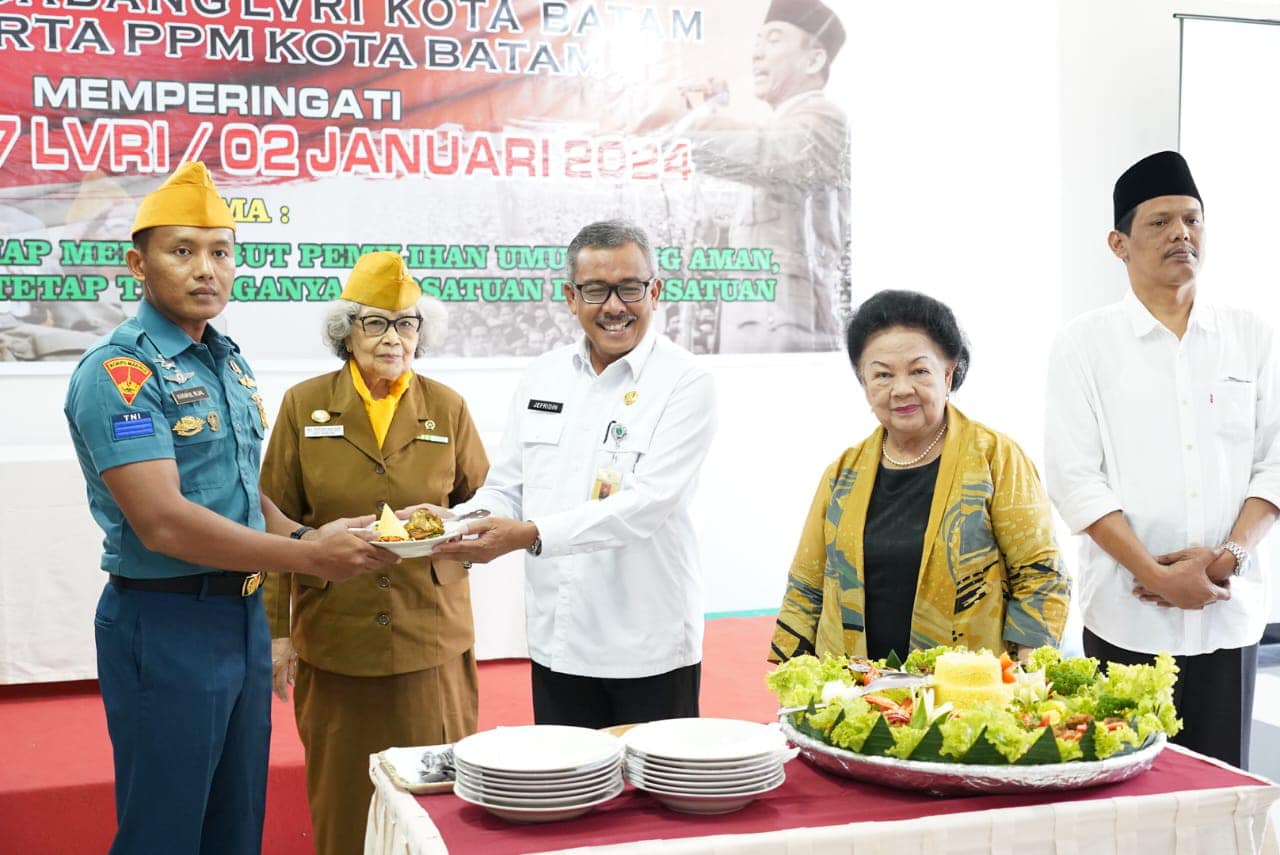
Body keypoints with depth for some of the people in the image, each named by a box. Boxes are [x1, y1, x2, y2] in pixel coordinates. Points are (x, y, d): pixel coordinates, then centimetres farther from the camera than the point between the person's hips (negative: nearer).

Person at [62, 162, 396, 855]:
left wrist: (303, 536, -2)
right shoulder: (120, 372, -16)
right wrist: (306, 556, -20)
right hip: (165, 622, -8)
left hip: (244, 613, 8)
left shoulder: (228, 362, 10)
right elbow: (162, 523, -24)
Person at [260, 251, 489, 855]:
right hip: (335, 640, 0)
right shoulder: (304, 405, 1)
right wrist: (277, 630, -1)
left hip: (431, 640, 1)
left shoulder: (447, 407, 4)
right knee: (344, 796, 8)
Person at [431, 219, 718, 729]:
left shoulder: (685, 383, -8)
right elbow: (506, 489, 12)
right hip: (557, 645, 5)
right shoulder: (542, 377, 9)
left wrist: (532, 534, -28)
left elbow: (648, 502, -19)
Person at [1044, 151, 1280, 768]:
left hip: (1229, 613, 3)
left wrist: (1229, 555, -9)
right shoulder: (1086, 343, 1)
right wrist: (1158, 575, -12)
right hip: (1126, 620, -2)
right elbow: (1074, 479, -6)